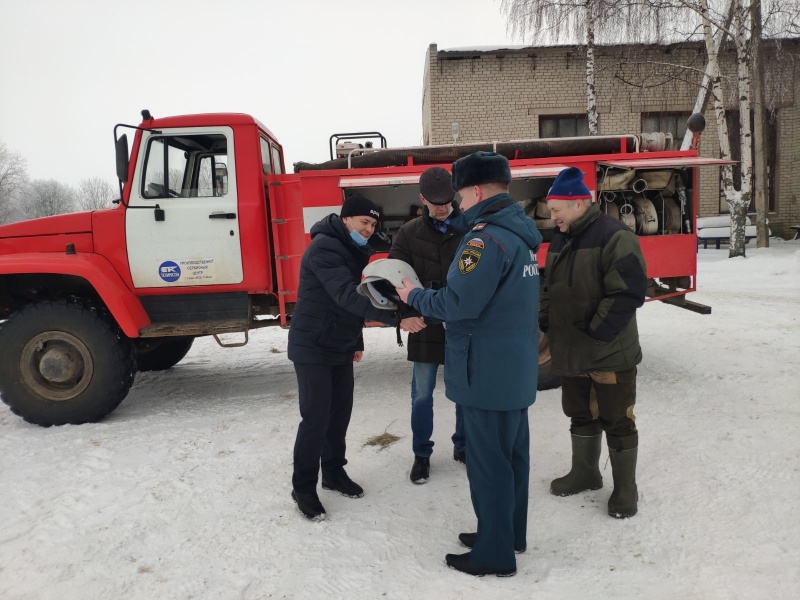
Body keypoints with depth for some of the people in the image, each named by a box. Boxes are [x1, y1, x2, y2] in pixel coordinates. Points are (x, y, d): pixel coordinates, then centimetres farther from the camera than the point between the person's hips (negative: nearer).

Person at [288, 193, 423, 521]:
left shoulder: (351, 250, 11)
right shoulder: (324, 247, -20)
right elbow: (347, 295, -33)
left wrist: (357, 341, 20)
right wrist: (395, 318, -39)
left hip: (339, 347, 9)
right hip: (313, 348, -9)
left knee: (340, 412, 13)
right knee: (316, 418, -4)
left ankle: (333, 472, 29)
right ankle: (303, 487, 12)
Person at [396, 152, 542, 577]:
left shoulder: (486, 238, -21)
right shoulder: (517, 231, 10)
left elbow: (459, 303, -24)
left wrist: (414, 296, -8)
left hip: (488, 371, -10)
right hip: (515, 367, 10)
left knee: (488, 461, 3)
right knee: (512, 453, 19)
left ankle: (495, 554, 19)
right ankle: (510, 533, 36)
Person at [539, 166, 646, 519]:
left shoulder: (614, 237, -16)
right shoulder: (560, 240, 10)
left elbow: (627, 293, -22)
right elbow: (550, 288, 17)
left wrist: (595, 333, -20)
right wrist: (545, 324, 4)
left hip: (610, 354, -7)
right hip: (570, 352, 8)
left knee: (617, 421, 6)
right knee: (581, 416, 20)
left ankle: (625, 487, 23)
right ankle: (585, 472, 38)